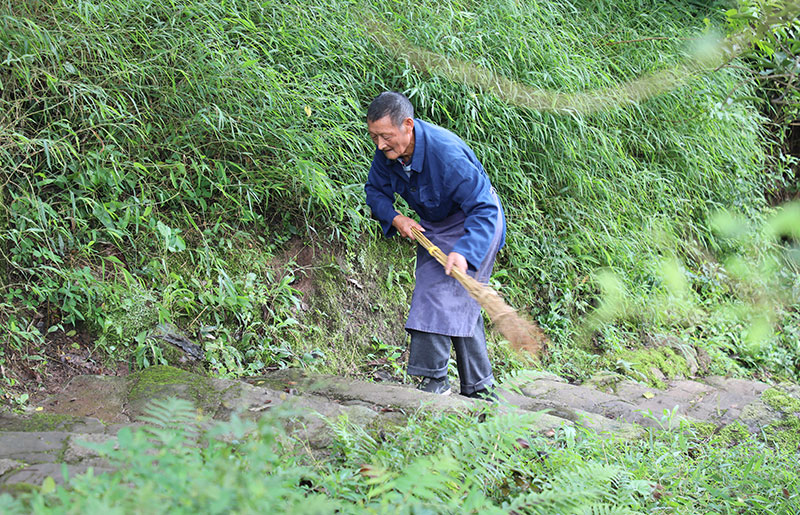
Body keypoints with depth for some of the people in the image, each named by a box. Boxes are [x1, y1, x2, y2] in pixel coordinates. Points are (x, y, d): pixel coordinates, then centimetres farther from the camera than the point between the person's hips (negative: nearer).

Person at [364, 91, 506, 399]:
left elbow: (484, 208, -36)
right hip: (434, 226, 8)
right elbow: (375, 189, 3)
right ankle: (479, 387, 18)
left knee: (444, 293, -21)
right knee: (462, 306, 11)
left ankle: (434, 376, -19)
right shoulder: (387, 151, -16)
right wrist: (395, 219, -15)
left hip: (474, 222, -8)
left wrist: (463, 252, -47)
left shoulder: (446, 154, -37)